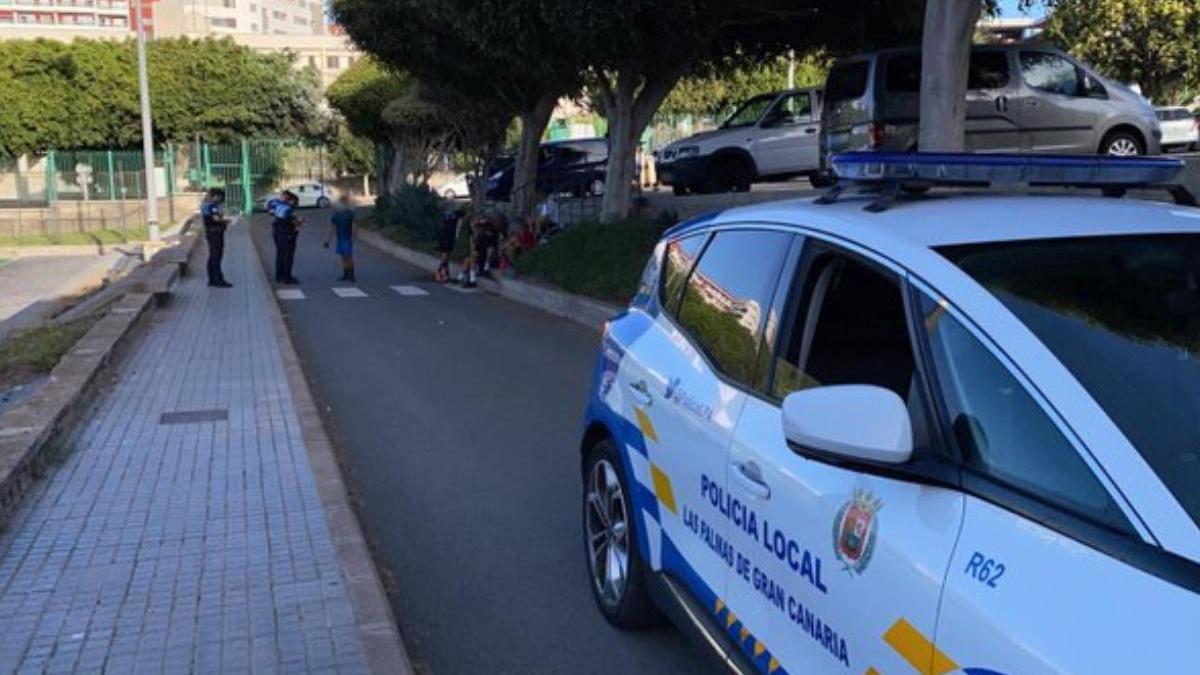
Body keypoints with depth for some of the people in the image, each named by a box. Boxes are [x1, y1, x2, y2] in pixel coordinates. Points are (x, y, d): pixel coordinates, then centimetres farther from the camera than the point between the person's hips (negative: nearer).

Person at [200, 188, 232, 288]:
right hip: (215, 233, -10)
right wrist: (226, 221, -8)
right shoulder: (212, 205, -16)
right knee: (216, 257, -9)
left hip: (209, 232, 10)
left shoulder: (205, 205, 16)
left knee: (212, 257, 13)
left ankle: (212, 280, 17)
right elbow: (216, 218, -26)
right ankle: (219, 281, -9)